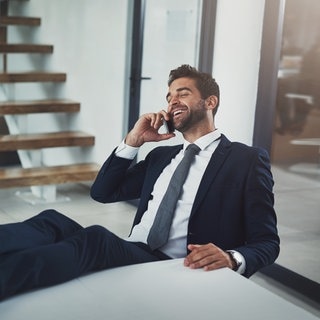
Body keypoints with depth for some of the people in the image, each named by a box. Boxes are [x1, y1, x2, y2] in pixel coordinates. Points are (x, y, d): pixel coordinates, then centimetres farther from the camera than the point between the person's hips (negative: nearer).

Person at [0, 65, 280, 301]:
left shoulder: (247, 160, 7)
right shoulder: (161, 156, 26)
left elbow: (267, 242, 2)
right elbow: (103, 192, 26)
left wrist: (232, 258, -22)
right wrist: (133, 140, 14)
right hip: (127, 257, 6)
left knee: (96, 238, -35)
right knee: (53, 222, -22)